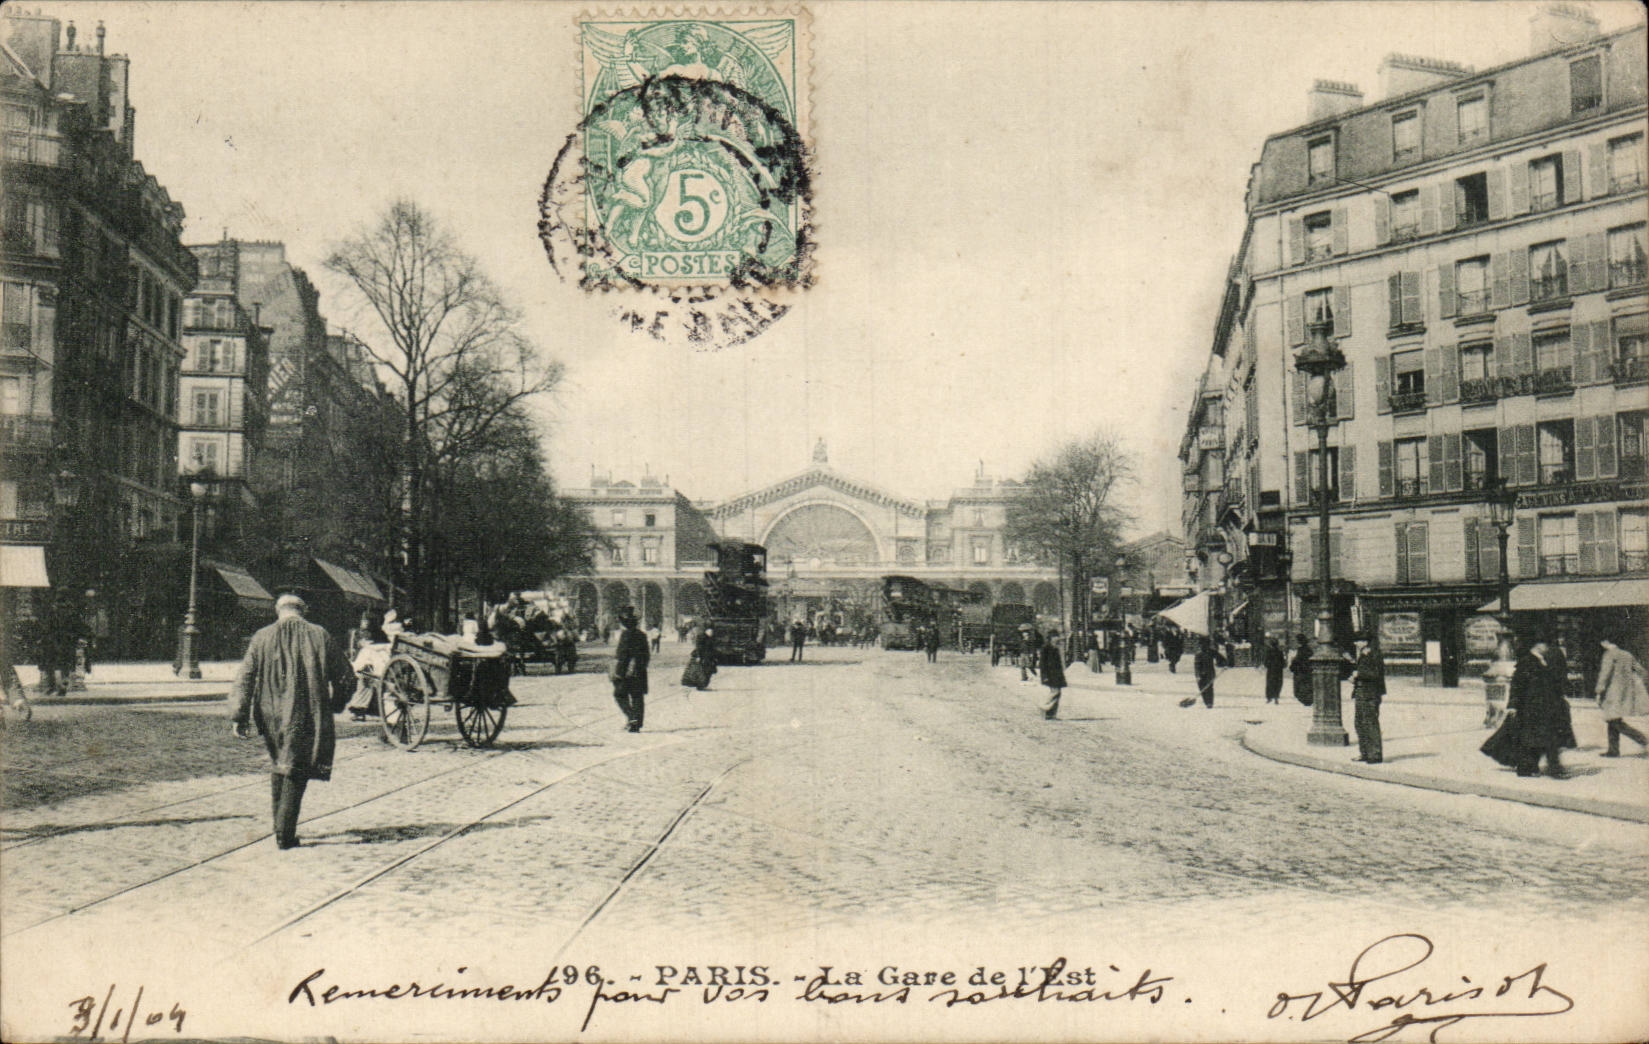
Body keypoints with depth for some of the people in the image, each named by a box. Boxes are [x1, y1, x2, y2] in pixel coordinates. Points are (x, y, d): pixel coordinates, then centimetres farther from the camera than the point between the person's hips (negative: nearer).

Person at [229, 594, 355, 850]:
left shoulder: (262, 638, 2)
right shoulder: (319, 636, -1)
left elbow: (244, 679, -2)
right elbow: (346, 677, 2)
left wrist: (238, 717, -1)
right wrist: (335, 704, 19)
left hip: (272, 718, 2)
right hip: (307, 719, -2)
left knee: (278, 766, 20)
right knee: (297, 771, 3)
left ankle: (279, 826, 26)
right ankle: (285, 834, -1)